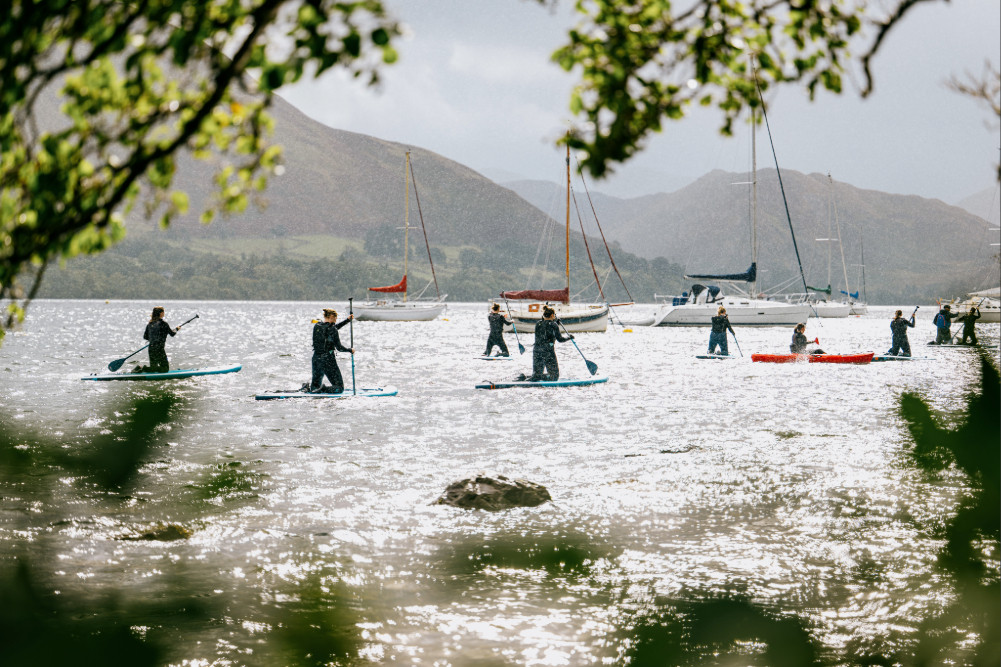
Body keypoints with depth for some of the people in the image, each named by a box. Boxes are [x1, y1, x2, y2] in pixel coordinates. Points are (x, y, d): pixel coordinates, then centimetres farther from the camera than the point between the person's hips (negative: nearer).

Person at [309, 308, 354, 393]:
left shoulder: (316, 326, 6)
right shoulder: (332, 329, -13)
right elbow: (339, 347, -11)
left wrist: (347, 320, 24)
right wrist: (350, 350, 8)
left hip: (316, 358, 6)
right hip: (328, 359, -6)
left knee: (315, 385, 23)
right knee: (339, 388, 2)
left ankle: (310, 385, -10)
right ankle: (322, 389, -24)